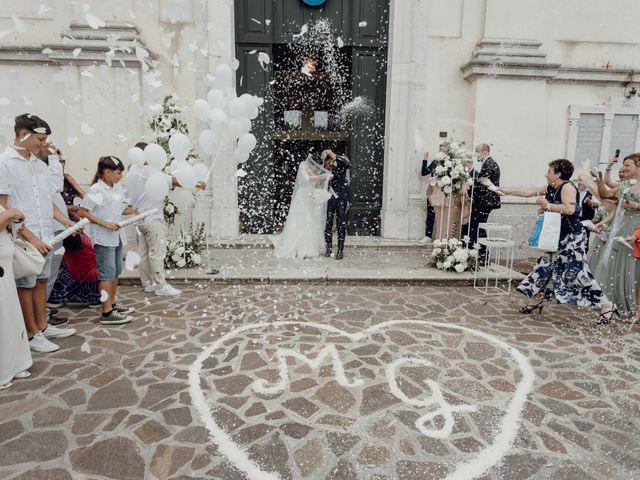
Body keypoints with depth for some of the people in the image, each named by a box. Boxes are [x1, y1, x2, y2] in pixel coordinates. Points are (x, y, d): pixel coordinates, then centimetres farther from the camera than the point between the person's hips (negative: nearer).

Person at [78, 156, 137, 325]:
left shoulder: (118, 188, 9)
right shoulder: (96, 190, -14)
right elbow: (82, 211, -15)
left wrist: (130, 210, 0)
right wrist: (103, 223, -21)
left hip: (117, 237, 8)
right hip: (104, 239, -8)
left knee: (116, 271, 16)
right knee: (107, 273, -6)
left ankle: (112, 304, 29)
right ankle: (107, 313, -1)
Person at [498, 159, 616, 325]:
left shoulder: (567, 187, -15)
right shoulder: (551, 188, 9)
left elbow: (569, 209, -28)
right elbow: (528, 191, 16)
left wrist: (548, 206, -19)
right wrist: (508, 190, 17)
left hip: (571, 238, -9)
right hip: (558, 238, 9)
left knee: (577, 272, -10)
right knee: (546, 267, 13)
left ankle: (606, 305, 1)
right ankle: (539, 302, 25)